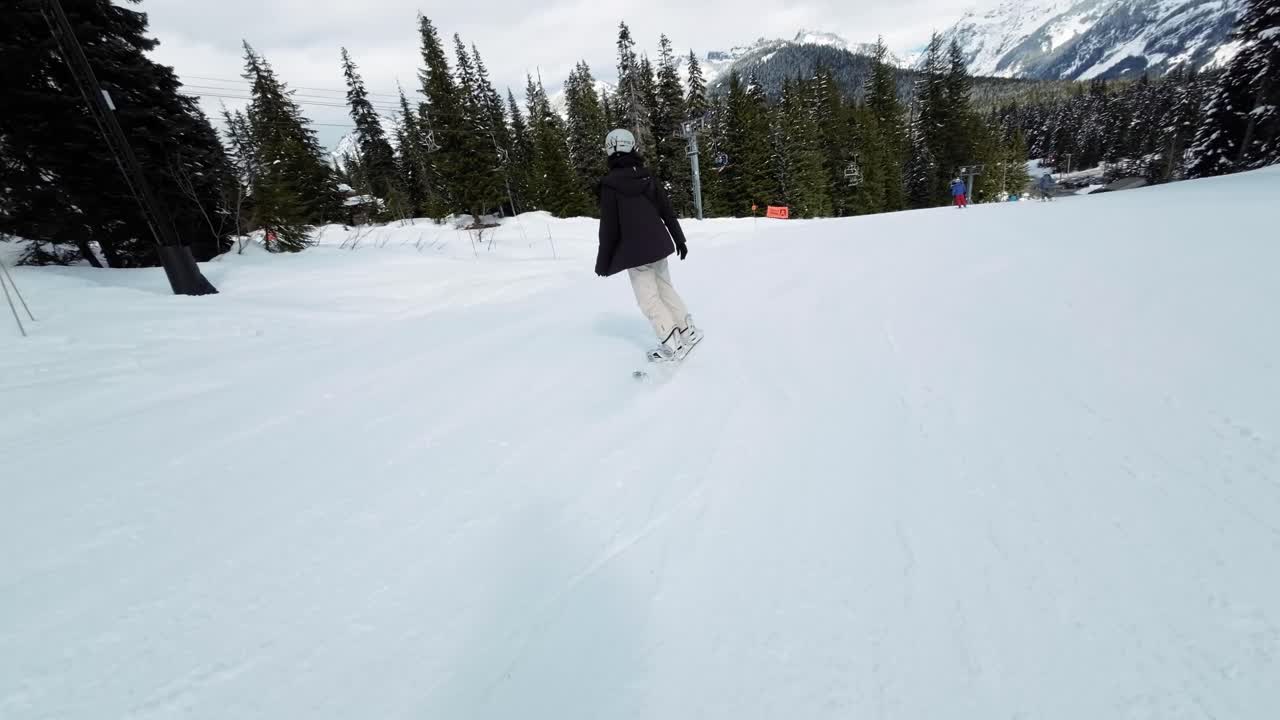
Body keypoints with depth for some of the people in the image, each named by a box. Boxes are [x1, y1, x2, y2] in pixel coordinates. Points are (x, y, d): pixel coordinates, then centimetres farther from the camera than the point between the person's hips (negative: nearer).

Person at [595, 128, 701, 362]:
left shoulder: (610, 184, -12)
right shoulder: (647, 176, 5)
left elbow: (609, 227, -12)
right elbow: (667, 210, 9)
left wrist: (603, 261, -3)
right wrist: (679, 238, 19)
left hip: (635, 251, -6)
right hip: (658, 245, 6)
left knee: (649, 298, 1)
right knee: (665, 288, 18)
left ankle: (671, 344, -1)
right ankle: (688, 331, 21)